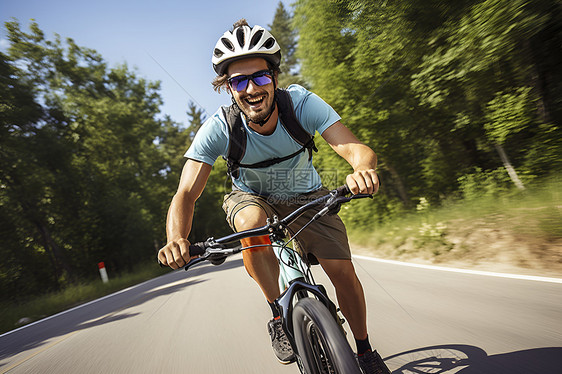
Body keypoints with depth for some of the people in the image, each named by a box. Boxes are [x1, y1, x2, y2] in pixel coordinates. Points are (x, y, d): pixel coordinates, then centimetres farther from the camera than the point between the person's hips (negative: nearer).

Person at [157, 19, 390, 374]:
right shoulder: (219, 129, -27)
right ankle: (281, 316, -11)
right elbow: (186, 194, -30)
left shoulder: (302, 103, -26)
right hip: (252, 197, 0)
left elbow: (356, 148, -36)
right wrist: (177, 239, -50)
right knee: (251, 223, -37)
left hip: (306, 197, 1)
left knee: (343, 271, -11)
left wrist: (363, 168, -60)